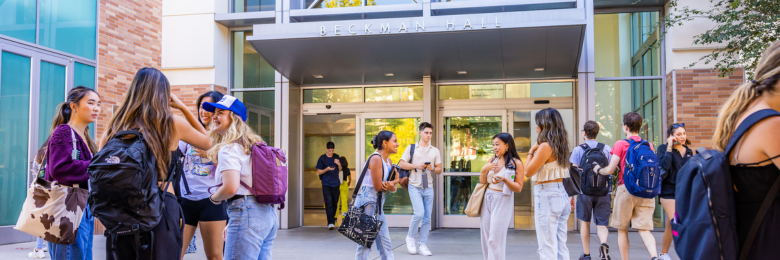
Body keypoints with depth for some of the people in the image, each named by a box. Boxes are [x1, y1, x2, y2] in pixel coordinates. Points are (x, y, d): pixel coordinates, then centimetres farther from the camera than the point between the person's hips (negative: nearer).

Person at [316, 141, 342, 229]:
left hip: (335, 183, 3)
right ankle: (330, 223, -18)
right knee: (329, 202, -15)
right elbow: (319, 172, 1)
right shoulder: (322, 158, 0)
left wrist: (339, 164, -6)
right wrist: (327, 169, -17)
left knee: (334, 203, 8)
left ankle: (332, 220, 24)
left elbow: (340, 170, 15)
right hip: (326, 184, -3)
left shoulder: (336, 157, 9)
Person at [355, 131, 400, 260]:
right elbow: (378, 187, -18)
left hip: (378, 203, 10)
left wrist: (391, 185, -14)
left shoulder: (388, 161, 12)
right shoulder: (376, 158, -16)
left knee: (385, 243, 10)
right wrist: (392, 186, -2)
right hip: (366, 202, -9)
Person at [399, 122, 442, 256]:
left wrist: (432, 168, -11)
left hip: (428, 187, 4)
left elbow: (439, 169, 11)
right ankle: (410, 237, 9)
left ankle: (423, 245, 13)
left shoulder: (435, 151, 11)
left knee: (427, 217, 3)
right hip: (415, 186, -3)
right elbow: (401, 164, -1)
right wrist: (416, 166, -14)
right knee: (419, 213, -16)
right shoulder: (411, 148, 2)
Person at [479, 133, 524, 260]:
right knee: (485, 238, 8)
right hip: (487, 199, 6)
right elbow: (482, 182, 10)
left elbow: (518, 188, -7)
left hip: (502, 201, -5)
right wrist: (484, 170, -8)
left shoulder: (516, 163, -5)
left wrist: (504, 179, -22)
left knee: (495, 239, -7)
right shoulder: (492, 160, 10)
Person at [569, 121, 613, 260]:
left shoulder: (578, 150, 0)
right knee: (602, 224, 6)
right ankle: (604, 243, -24)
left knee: (585, 222, 16)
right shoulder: (606, 149, 6)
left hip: (585, 191, -1)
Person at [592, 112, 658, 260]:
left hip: (626, 190, -3)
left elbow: (610, 170, -6)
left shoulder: (620, 145, -4)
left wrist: (598, 169, 13)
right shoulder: (649, 145, 9)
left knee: (622, 230, 10)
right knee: (644, 230, 2)